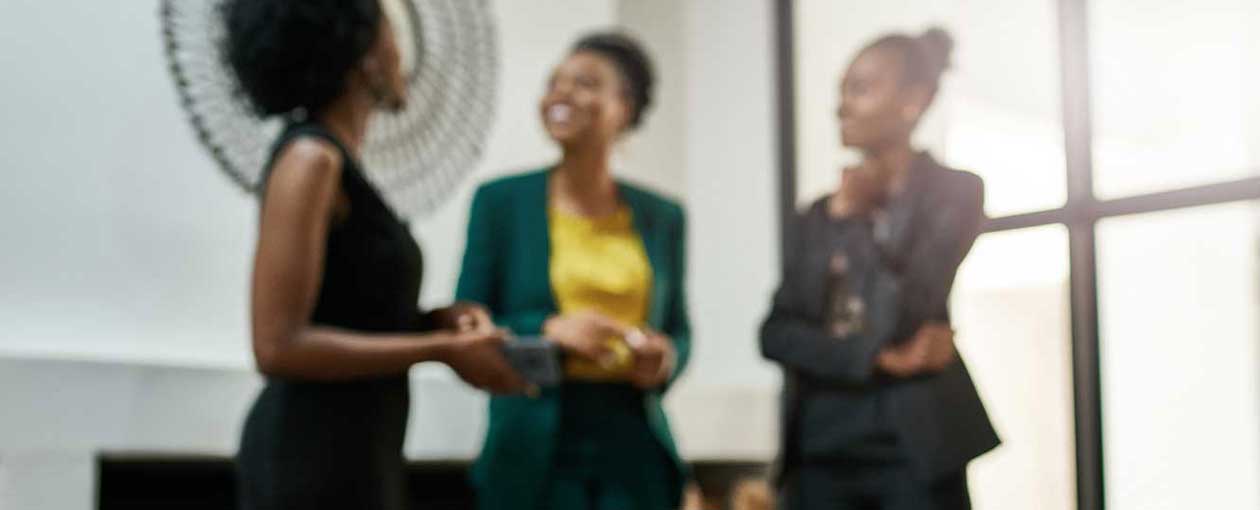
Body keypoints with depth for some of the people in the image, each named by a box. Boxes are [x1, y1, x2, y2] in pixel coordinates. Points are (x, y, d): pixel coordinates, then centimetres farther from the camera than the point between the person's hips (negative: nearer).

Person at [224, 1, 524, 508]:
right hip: (315, 457, -9)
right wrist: (442, 349, -17)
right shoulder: (311, 159, -14)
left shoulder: (334, 162, 12)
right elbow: (279, 345, -21)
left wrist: (440, 319, 1)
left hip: (350, 453, 9)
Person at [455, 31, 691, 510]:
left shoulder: (661, 217, 8)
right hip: (535, 453, -2)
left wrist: (666, 358, -6)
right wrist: (549, 330, -16)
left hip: (634, 452, 2)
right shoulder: (501, 201, 1)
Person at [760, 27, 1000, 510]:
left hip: (912, 448, -4)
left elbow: (898, 317, -12)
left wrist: (853, 219, -3)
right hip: (821, 449, 5)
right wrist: (876, 359, -8)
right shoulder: (821, 215, 17)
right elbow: (776, 333, 5)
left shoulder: (954, 192, 2)